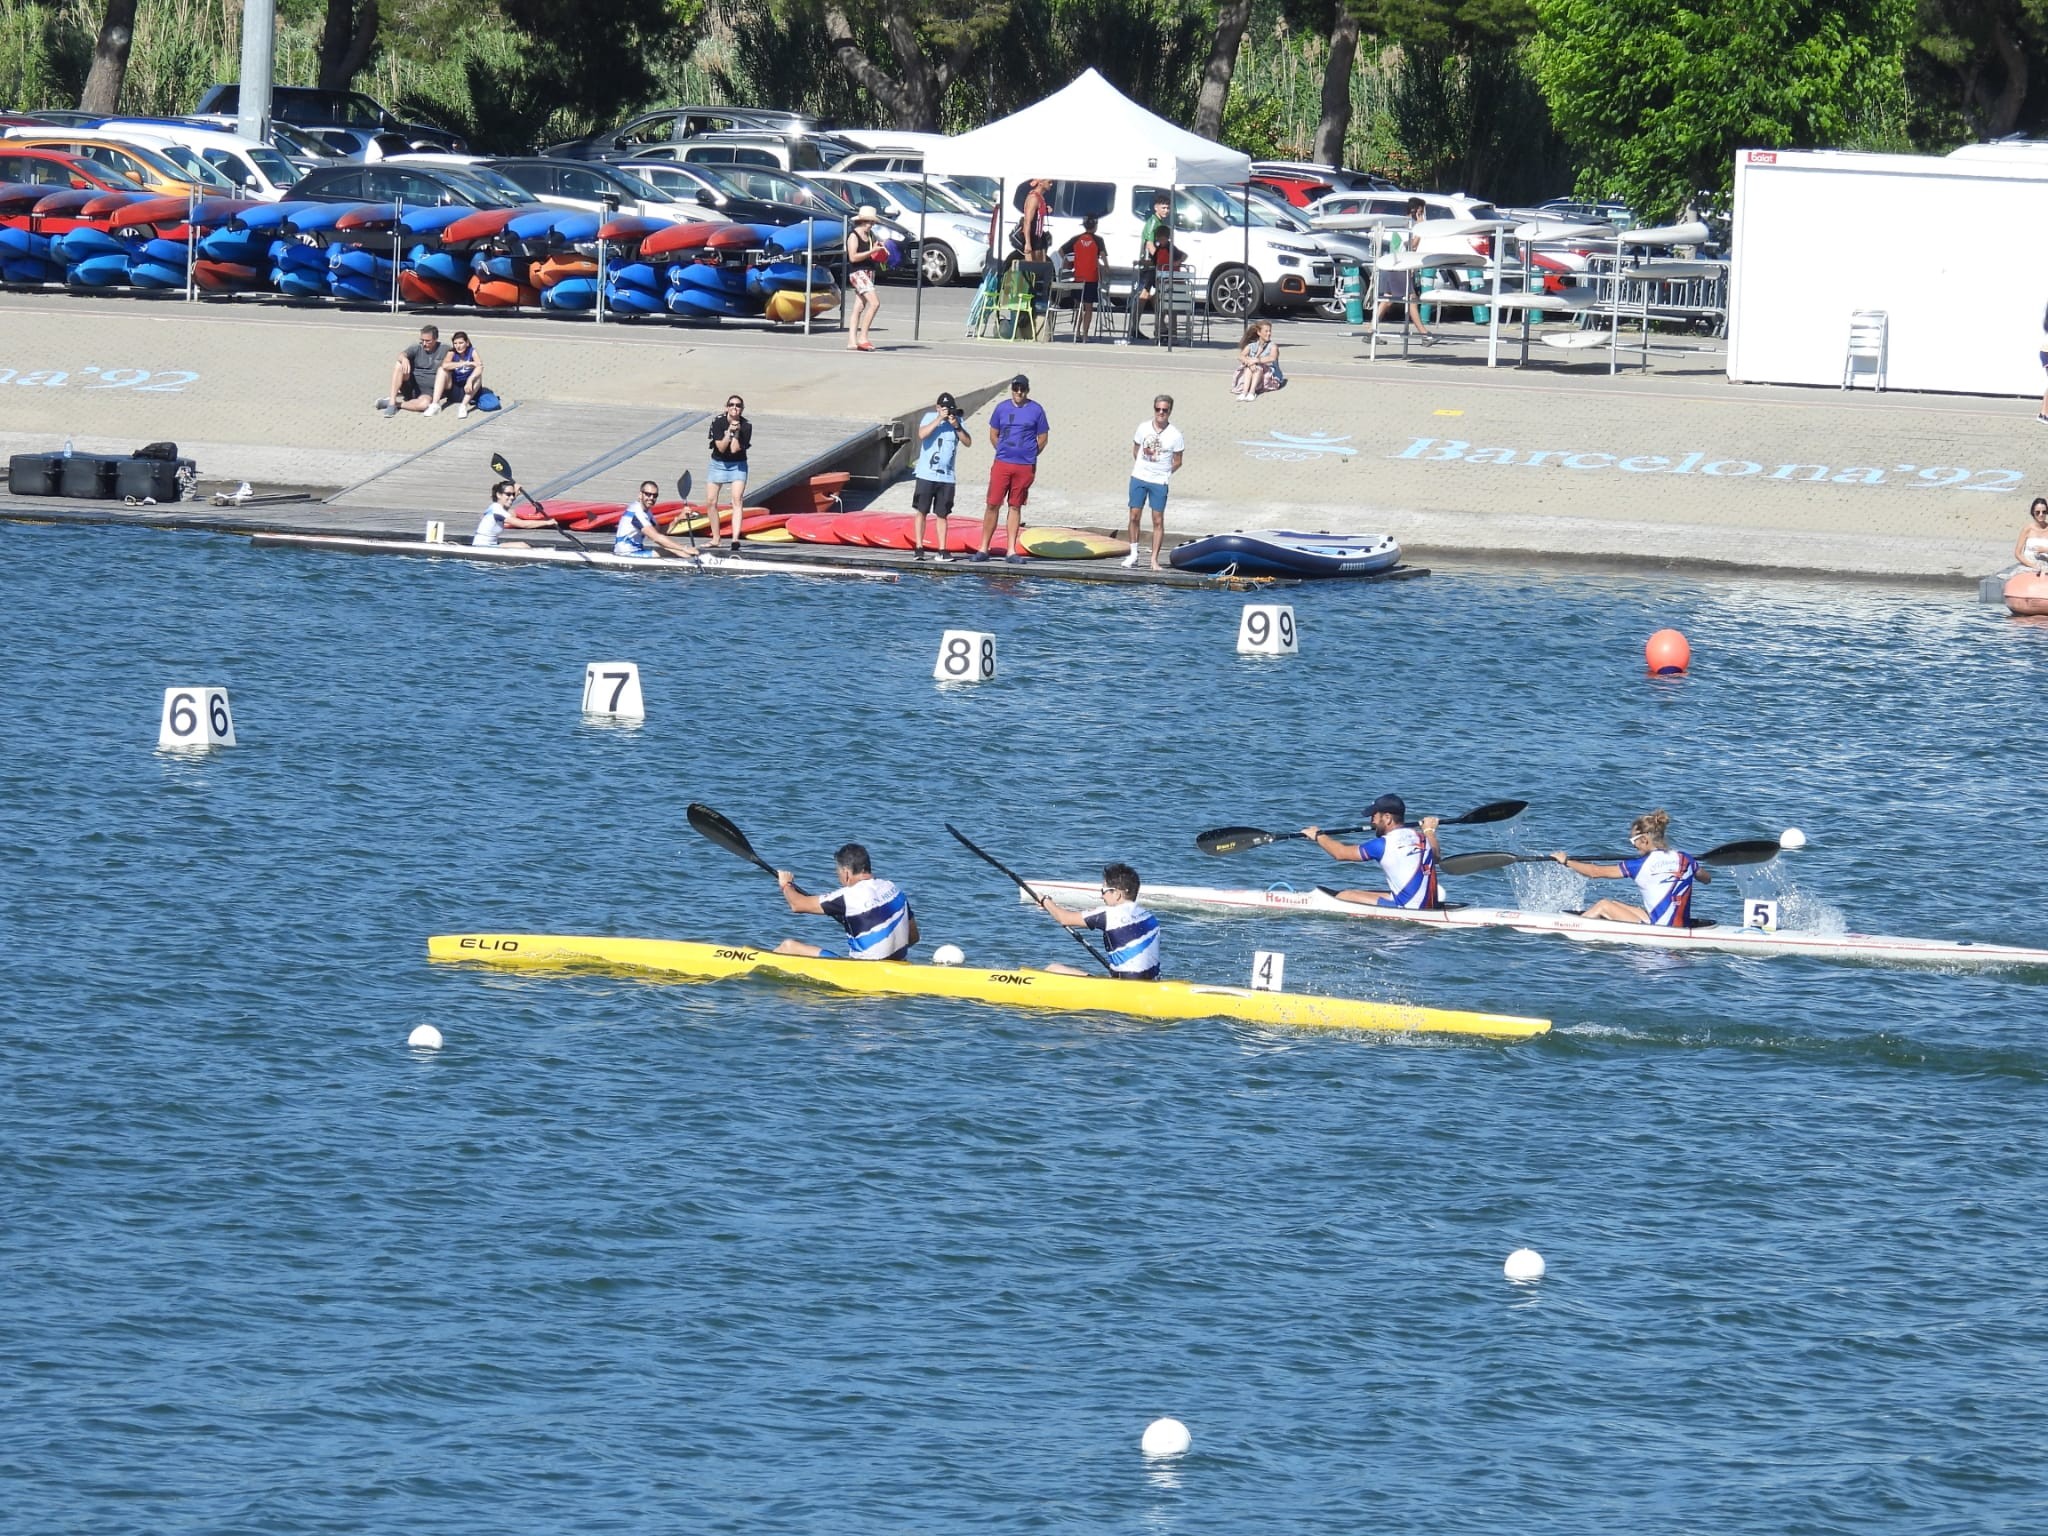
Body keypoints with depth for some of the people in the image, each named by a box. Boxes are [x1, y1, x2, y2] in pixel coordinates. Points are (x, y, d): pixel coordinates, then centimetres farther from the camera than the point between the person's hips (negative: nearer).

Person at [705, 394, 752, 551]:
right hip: (718, 464, 2)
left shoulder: (746, 426, -12)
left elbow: (734, 449, -18)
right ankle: (716, 539, 17)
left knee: (737, 500, -17)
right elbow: (721, 448, -16)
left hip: (738, 465, -2)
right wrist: (729, 431, -25)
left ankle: (735, 538, -27)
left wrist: (736, 432, -27)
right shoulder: (718, 422, -11)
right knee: (712, 502, 3)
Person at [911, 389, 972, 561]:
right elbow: (922, 434, -18)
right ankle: (918, 548, 4)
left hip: (947, 477, 2)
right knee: (921, 511, -1)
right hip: (926, 475, -2)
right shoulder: (930, 417, -1)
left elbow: (968, 442, -1)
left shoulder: (958, 421, 6)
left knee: (942, 514, 5)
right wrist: (939, 420, -21)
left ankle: (942, 550, 7)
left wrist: (956, 426, -13)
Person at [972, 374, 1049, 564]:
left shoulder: (1036, 410, 0)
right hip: (1002, 464, 1)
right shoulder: (1002, 408, 4)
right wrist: (1004, 452, 10)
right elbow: (993, 435, 14)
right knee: (993, 504, -2)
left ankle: (1011, 552, 8)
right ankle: (983, 549, 2)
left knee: (1015, 507, 5)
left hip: (1025, 467, -1)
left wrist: (1029, 456, 7)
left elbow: (1042, 439, 7)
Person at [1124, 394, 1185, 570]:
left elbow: (1177, 462, 3)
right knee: (1134, 516, 1)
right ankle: (1133, 554, 14)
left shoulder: (1175, 435, -5)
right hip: (1139, 477, 2)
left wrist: (1164, 473, -3)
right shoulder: (1143, 428, 1)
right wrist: (1141, 466, 6)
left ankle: (1154, 560, 4)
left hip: (1159, 482, -2)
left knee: (1158, 521, -2)